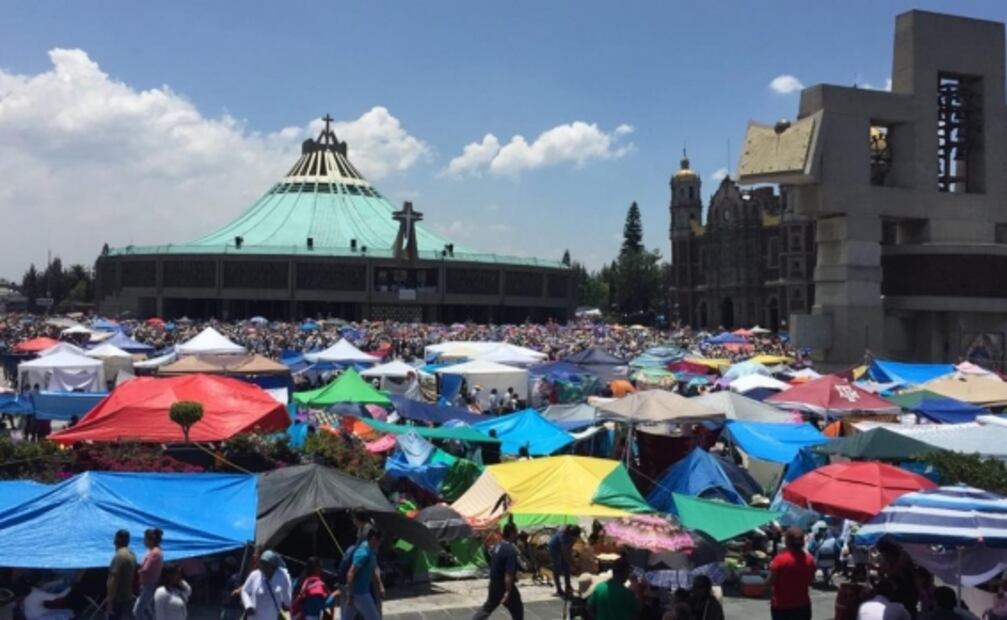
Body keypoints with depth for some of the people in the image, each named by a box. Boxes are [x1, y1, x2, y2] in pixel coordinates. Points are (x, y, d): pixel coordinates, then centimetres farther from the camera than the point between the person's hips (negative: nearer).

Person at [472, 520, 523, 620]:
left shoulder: (497, 545, 2)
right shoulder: (511, 551, -25)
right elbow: (508, 574, -29)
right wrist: (508, 593, -29)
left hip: (494, 583, 8)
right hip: (504, 585, -8)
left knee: (488, 607, 21)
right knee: (517, 609, 12)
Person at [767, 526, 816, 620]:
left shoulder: (780, 559, -18)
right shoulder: (809, 559, -4)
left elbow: (769, 583, -13)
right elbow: (810, 581, 8)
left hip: (781, 606, -4)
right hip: (803, 605, 4)